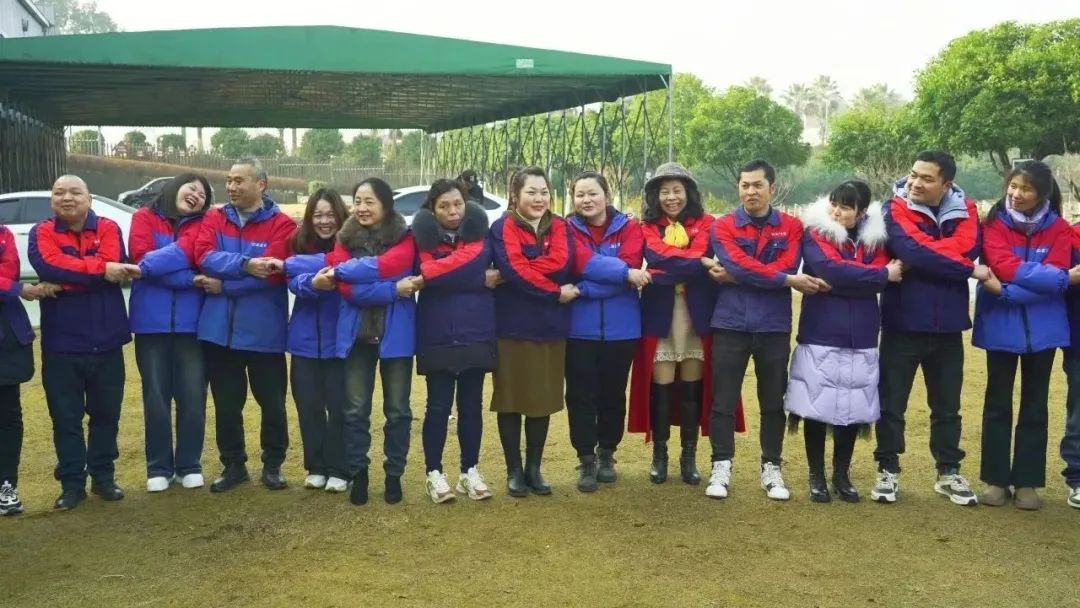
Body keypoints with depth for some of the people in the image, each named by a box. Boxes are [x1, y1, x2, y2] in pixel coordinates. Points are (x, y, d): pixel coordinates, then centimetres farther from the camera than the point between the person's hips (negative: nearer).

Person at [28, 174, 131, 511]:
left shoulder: (108, 228, 2)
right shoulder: (42, 232, 1)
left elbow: (112, 265, -17)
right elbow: (47, 265, -21)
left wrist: (63, 282, -18)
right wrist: (99, 269, -20)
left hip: (106, 341, 1)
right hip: (61, 343, 0)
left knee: (106, 413, 10)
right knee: (66, 417, 6)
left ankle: (103, 476, 24)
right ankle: (72, 483, 17)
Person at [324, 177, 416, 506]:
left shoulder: (405, 238, -2)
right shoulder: (345, 239, 3)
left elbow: (388, 265, -24)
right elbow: (347, 290, -10)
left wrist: (339, 269, -17)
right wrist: (393, 291, -21)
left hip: (395, 334, -1)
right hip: (356, 334, 2)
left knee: (397, 409, 7)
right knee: (355, 409, 4)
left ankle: (394, 474, 19)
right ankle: (358, 474, 18)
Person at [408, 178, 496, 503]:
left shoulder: (478, 232, 5)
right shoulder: (425, 236, 1)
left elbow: (473, 260, -15)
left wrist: (428, 278, -16)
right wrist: (480, 279, -18)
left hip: (475, 334, 2)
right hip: (437, 337, -2)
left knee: (471, 405, 9)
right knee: (438, 406, 3)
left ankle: (470, 471, 19)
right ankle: (434, 473, 13)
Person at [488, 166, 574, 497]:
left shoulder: (559, 227, 9)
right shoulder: (504, 227, -4)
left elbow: (560, 263, -10)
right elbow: (513, 269, -18)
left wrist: (524, 271, -17)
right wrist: (555, 292, -14)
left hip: (551, 326, 4)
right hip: (512, 326, -4)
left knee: (543, 399, 9)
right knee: (511, 399, 4)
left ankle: (534, 468, 22)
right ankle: (514, 471, 16)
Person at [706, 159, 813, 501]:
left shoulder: (791, 227, 5)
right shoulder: (723, 226, 1)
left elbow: (787, 265, -11)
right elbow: (737, 263, -16)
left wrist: (734, 276, -14)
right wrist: (787, 280, -16)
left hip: (774, 326, 1)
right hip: (730, 323, -1)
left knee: (773, 401, 9)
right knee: (723, 400, 2)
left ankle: (771, 468, 20)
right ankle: (721, 467, 12)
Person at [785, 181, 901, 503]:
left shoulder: (876, 237, 7)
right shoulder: (815, 232, -4)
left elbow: (879, 277, -5)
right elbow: (830, 268, -19)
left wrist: (837, 282, -16)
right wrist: (883, 274, -12)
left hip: (860, 338, 3)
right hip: (820, 336, -3)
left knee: (854, 409, 7)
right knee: (817, 406, 2)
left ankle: (842, 475, 22)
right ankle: (816, 476, 15)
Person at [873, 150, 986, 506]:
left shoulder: (964, 210, 3)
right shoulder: (897, 209, -7)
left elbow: (968, 247, -16)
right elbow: (910, 251, -24)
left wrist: (924, 257, -19)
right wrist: (970, 271, -16)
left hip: (947, 326, 3)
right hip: (903, 324, -3)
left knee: (947, 406, 13)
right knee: (891, 403, 5)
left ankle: (948, 473, 26)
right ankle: (888, 470, 18)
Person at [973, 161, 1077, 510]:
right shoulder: (995, 223, -5)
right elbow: (1004, 267, -18)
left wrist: (1007, 290, -21)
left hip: (1043, 329, 1)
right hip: (1000, 328, -1)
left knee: (1034, 405, 8)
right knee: (998, 403, 6)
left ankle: (1028, 482, 16)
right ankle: (996, 480, 15)